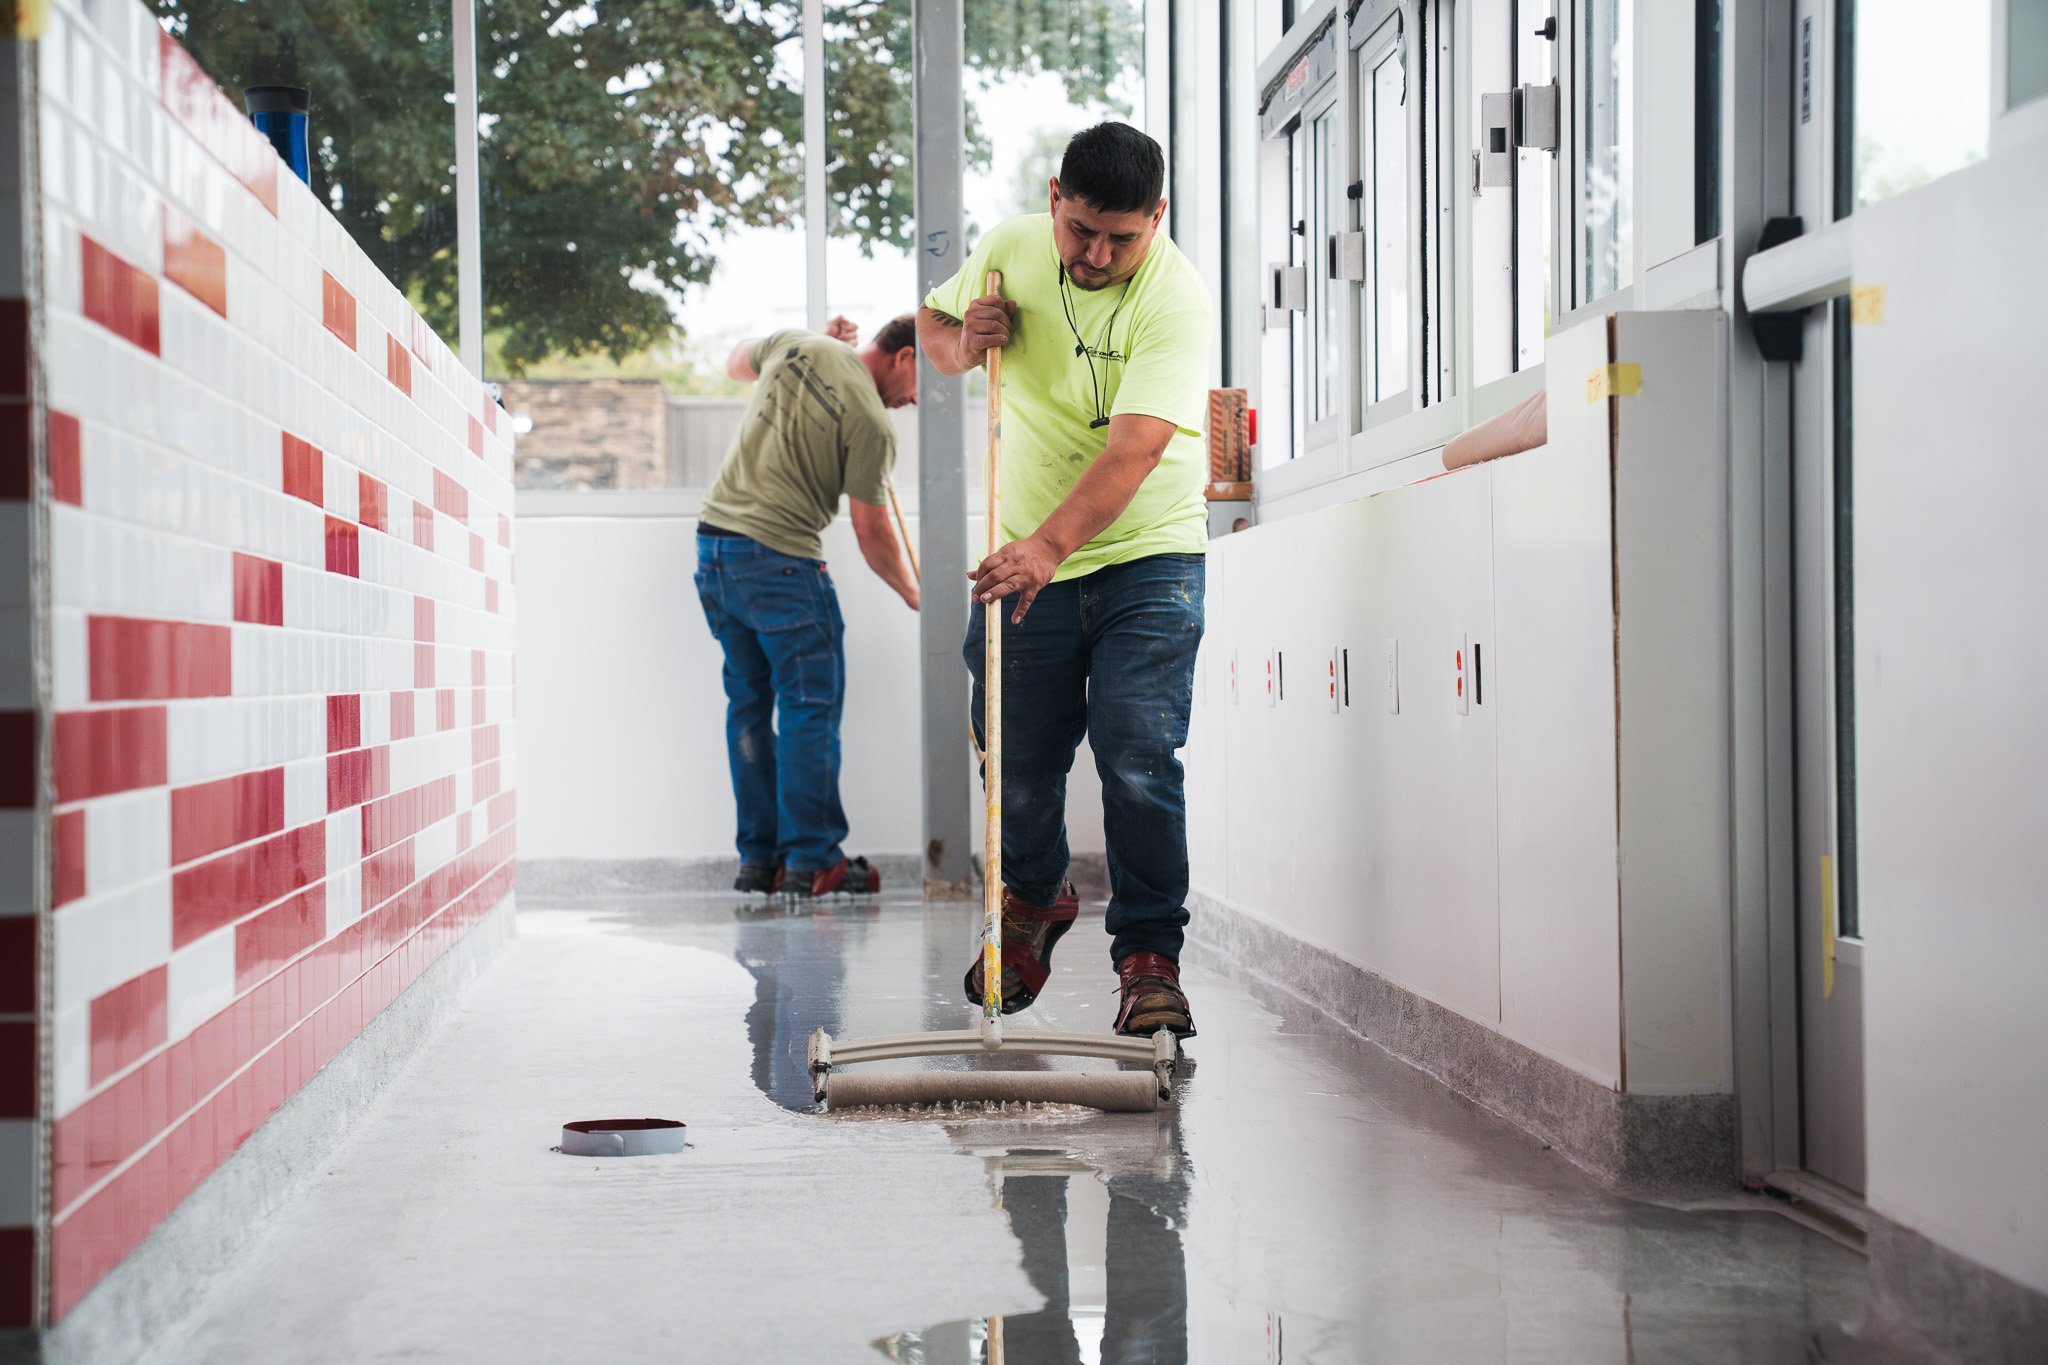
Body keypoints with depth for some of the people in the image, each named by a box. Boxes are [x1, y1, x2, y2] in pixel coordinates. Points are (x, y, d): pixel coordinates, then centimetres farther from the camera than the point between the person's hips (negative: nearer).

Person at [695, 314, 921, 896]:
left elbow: (737, 361, 31)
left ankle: (758, 859, 15)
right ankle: (811, 861, -2)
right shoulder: (871, 423, -11)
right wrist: (912, 593, 12)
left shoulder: (793, 345, 7)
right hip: (780, 559, -8)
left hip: (714, 538, 8)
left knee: (748, 702, 12)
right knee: (811, 706, -1)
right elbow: (871, 532, -4)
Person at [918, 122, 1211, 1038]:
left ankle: (1149, 956, -4)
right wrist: (962, 339, -9)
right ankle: (1034, 901, 40)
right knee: (1021, 766, 10)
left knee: (1138, 760, -15)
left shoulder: (1175, 298, -19)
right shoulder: (1008, 250, -4)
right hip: (1028, 559, 4)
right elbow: (931, 322, 16)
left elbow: (1136, 446, -30)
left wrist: (1050, 544, -43)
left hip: (1146, 559, -4)